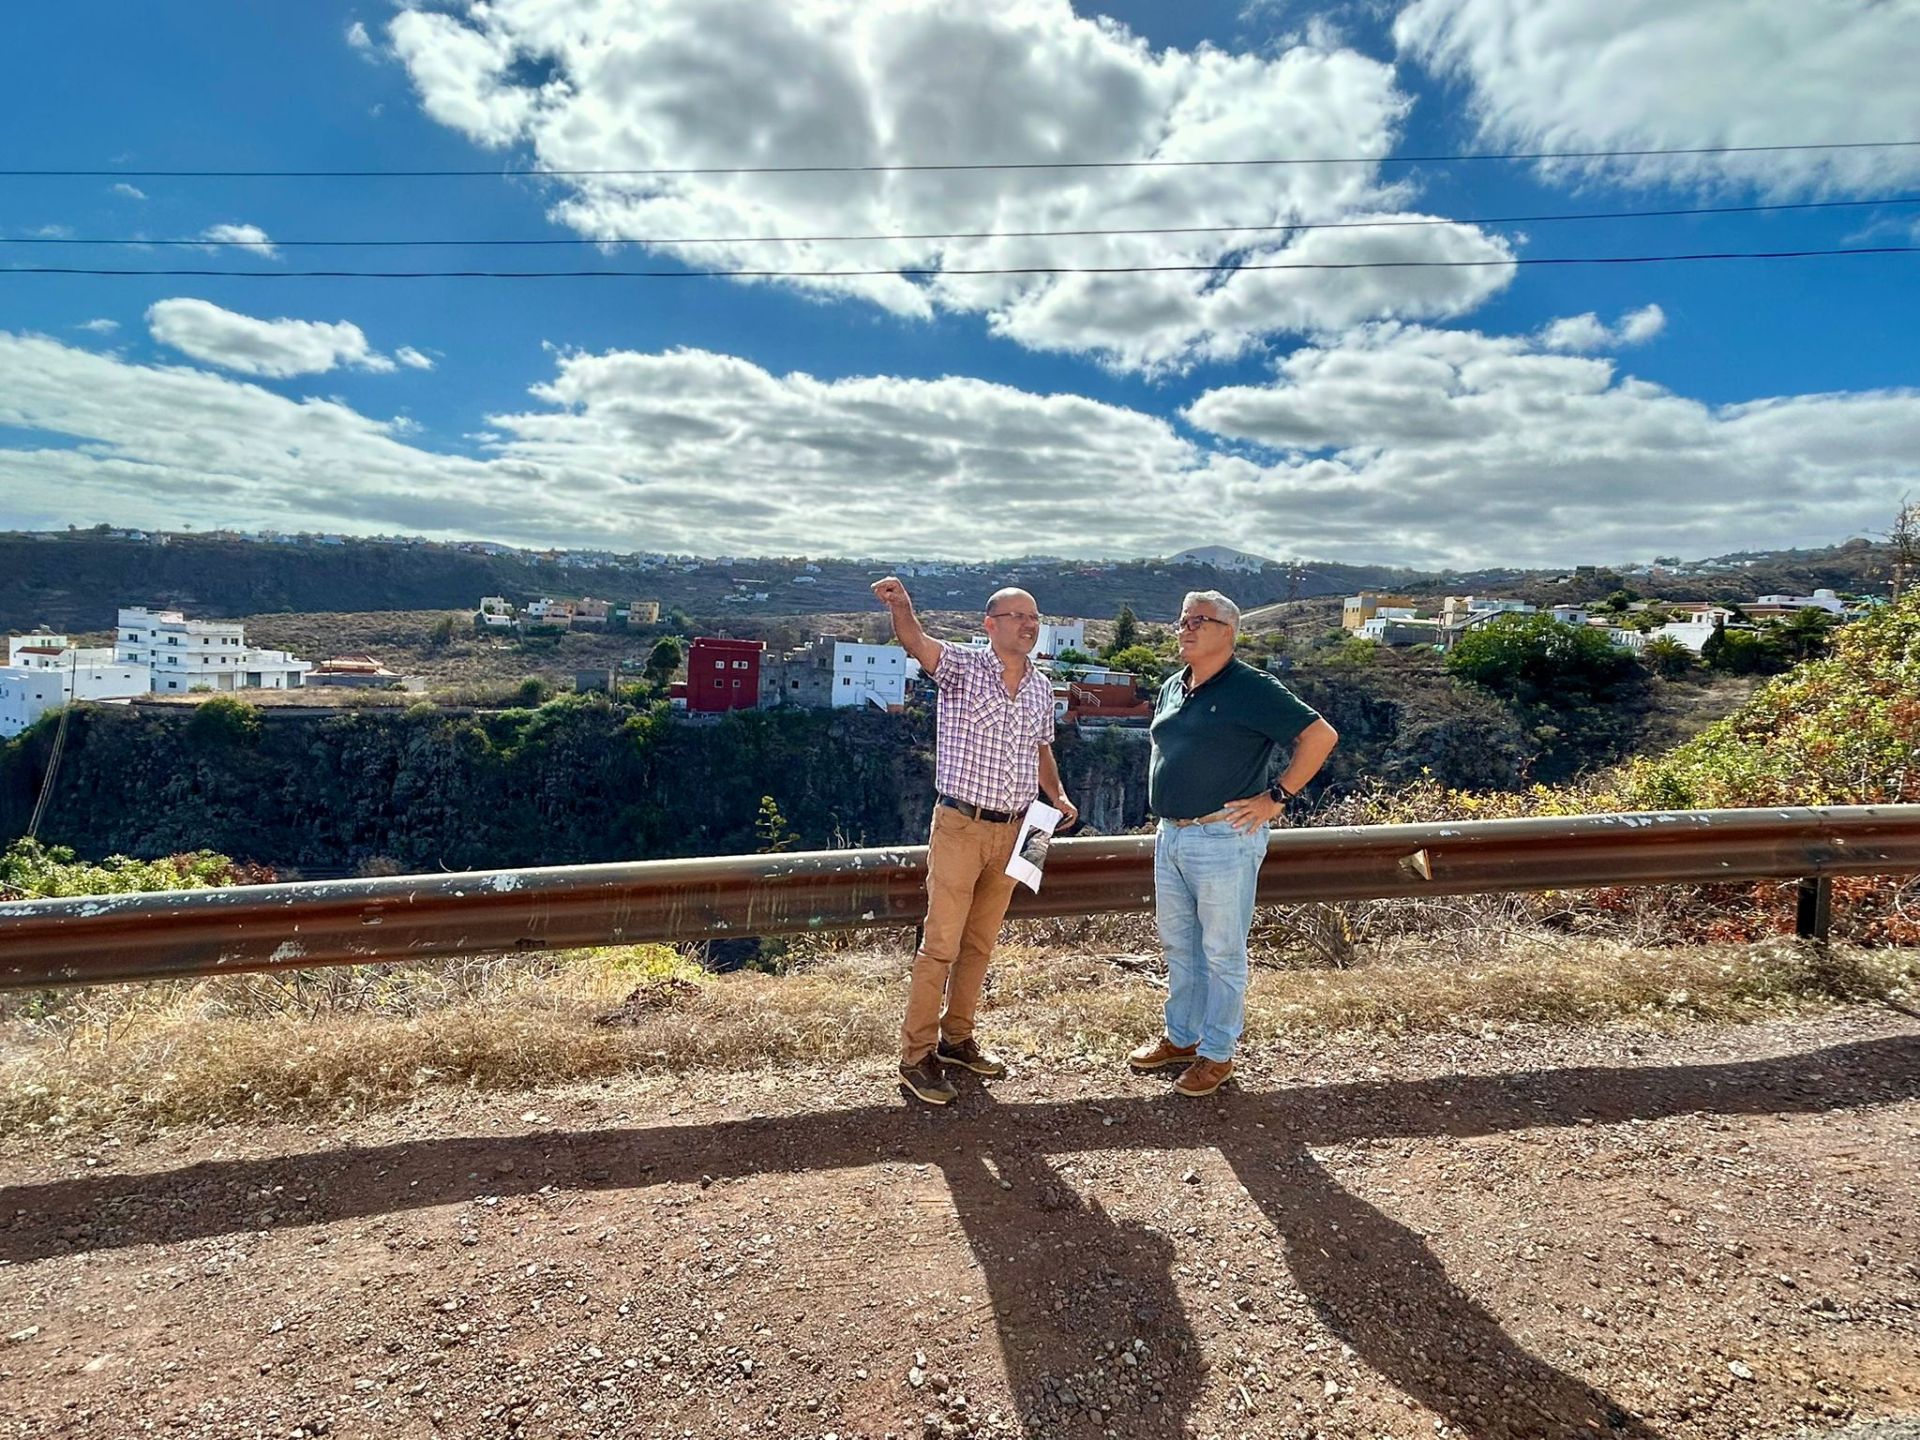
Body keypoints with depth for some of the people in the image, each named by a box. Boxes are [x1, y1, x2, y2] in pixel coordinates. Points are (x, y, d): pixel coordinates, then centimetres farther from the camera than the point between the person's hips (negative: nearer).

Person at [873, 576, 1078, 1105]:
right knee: (940, 945, -2)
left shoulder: (1041, 688, 9)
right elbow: (917, 643, -28)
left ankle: (956, 1038, 30)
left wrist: (1058, 796, 8)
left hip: (1012, 831, 6)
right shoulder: (961, 667, -8)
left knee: (980, 943, 16)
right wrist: (900, 606, -49)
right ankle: (915, 1055, 10)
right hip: (960, 826, -6)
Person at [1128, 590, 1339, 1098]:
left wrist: (1276, 796, -15)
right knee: (1177, 944, 18)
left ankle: (1217, 1054, 20)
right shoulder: (1173, 687, 11)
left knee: (1222, 952, 5)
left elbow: (1321, 736, -14)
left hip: (1224, 839, -8)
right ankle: (1181, 1036, 34)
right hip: (1170, 835, 8)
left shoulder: (1251, 689, -12)